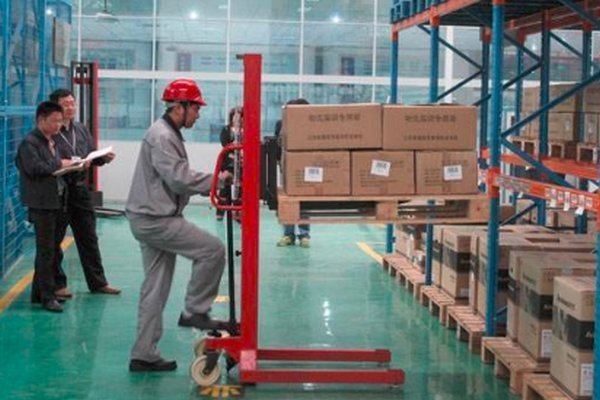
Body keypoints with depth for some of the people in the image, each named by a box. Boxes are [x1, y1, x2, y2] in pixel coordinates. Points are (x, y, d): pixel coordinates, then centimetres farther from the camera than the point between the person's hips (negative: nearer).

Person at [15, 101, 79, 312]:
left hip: (58, 202, 9)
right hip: (42, 204, -8)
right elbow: (34, 168, -22)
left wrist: (71, 167, 4)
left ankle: (39, 292, 23)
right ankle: (47, 296, 4)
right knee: (46, 251, -3)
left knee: (54, 251, 12)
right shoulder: (29, 143, -9)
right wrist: (59, 164, -15)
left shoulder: (51, 142, 18)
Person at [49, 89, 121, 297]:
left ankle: (98, 282, 20)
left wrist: (104, 157, -6)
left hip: (80, 188, 6)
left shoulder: (81, 129, 12)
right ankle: (58, 284, 15)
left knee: (88, 237, 12)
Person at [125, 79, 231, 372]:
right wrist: (217, 180, -12)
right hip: (154, 219, -11)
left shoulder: (169, 134, 18)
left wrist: (210, 183, 4)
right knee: (213, 249, -12)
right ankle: (195, 312, -1)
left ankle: (144, 355, 15)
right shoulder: (162, 136, -15)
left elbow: (178, 178, 17)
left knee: (155, 289, 11)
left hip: (152, 218, 11)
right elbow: (180, 180, -22)